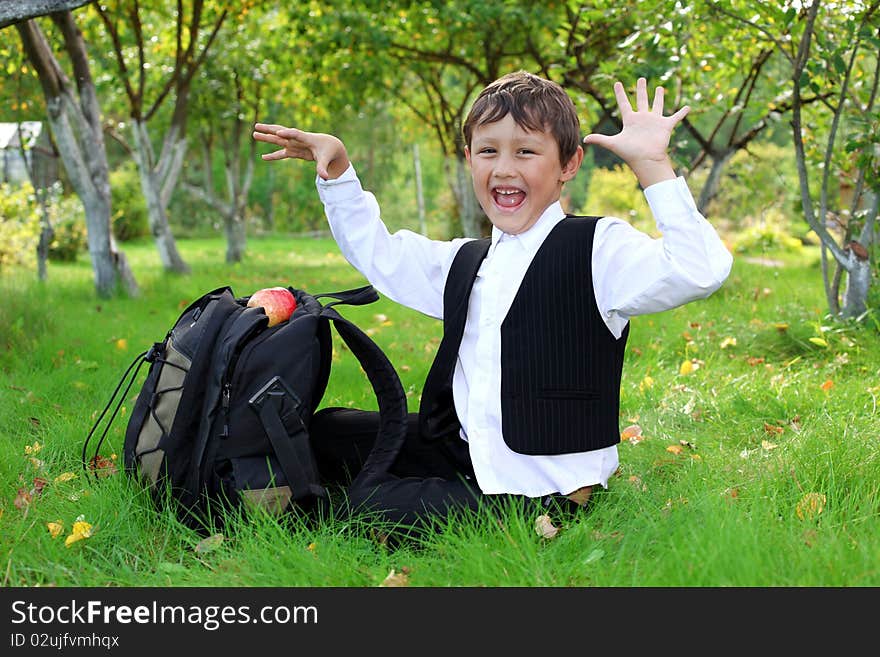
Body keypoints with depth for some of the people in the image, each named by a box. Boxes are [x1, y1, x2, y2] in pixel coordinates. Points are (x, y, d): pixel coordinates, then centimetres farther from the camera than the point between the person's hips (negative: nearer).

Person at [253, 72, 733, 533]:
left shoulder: (598, 250, -11)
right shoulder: (466, 263, 12)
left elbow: (700, 270, -28)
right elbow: (373, 251, 27)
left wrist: (652, 164, -29)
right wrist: (336, 169, 18)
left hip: (542, 489, -8)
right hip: (464, 452, 8)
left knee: (373, 503, -21)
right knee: (328, 432, 12)